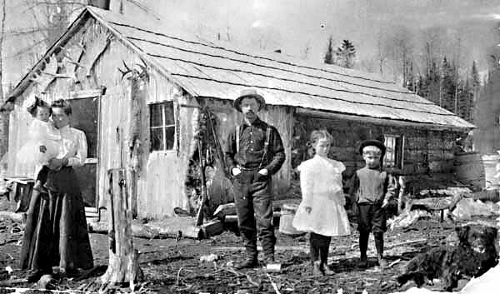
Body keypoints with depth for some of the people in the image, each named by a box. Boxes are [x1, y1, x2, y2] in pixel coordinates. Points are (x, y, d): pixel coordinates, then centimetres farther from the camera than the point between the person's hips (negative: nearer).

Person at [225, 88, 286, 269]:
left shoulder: (268, 130, 4)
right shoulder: (236, 132, 13)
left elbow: (280, 154, 5)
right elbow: (228, 154, 23)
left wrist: (268, 169, -8)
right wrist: (233, 168, 6)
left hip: (260, 179, -3)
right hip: (240, 180, 4)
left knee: (264, 220, -7)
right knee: (244, 222, 7)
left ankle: (269, 257, 2)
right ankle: (251, 257, 17)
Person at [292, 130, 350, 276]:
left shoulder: (336, 165, 12)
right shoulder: (309, 165, -4)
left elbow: (339, 186, 17)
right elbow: (306, 186, -9)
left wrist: (342, 202, 15)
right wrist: (307, 203, -14)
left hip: (332, 204, 5)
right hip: (316, 204, -5)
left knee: (327, 235, 8)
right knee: (315, 235, -3)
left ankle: (324, 264, 16)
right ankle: (315, 264, 5)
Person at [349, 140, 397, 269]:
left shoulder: (384, 174, 4)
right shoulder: (359, 173, 3)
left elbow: (391, 187, 10)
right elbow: (353, 189, 7)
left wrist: (387, 198, -2)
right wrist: (354, 202, -1)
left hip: (379, 206, 0)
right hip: (363, 206, 0)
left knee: (378, 232, 2)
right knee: (364, 233, 6)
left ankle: (380, 257, 15)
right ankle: (363, 257, 17)